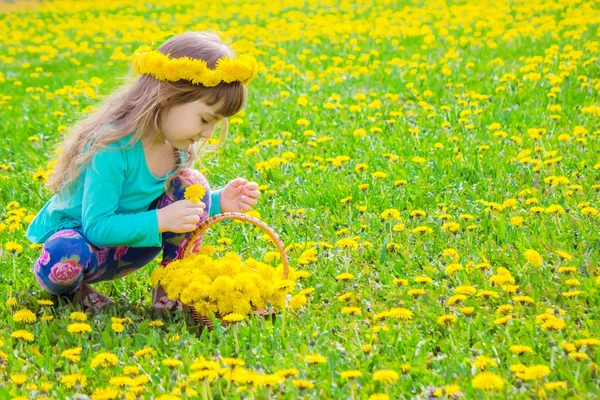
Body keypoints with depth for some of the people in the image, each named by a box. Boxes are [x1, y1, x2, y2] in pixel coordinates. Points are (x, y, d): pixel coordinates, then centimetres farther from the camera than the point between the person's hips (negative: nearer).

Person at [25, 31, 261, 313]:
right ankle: (69, 287, -4)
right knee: (66, 258, -43)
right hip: (72, 238, -7)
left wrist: (219, 202, -13)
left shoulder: (176, 146, -7)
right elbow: (97, 227, -30)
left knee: (192, 185, -12)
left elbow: (183, 206, 7)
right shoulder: (112, 148, -31)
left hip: (127, 246, 7)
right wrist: (160, 220, -38)